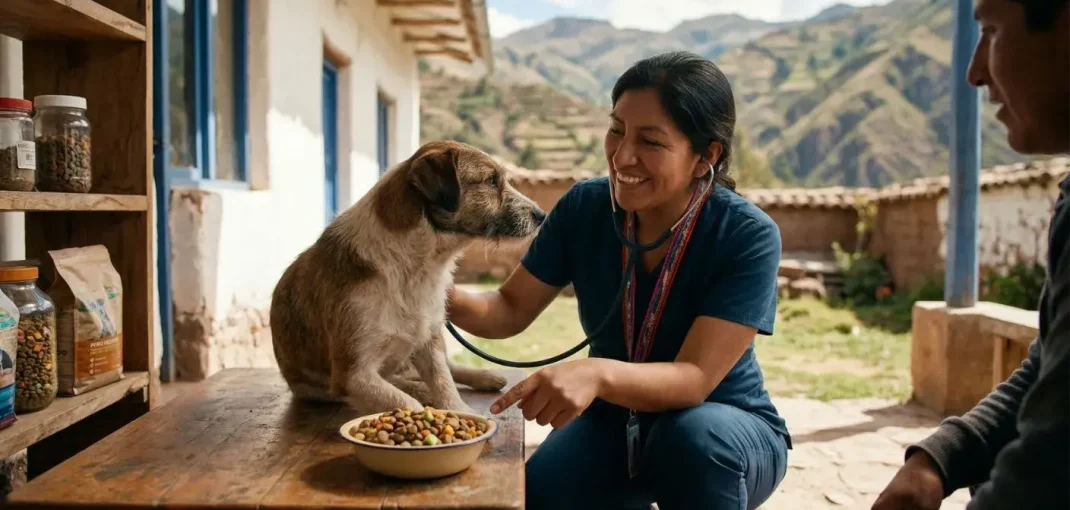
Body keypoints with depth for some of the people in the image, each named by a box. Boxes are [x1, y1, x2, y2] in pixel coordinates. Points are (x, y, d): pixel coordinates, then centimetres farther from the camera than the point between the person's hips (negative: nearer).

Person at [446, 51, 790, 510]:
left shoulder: (747, 237, -24)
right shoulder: (585, 207, -12)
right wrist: (443, 295, -26)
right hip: (615, 421, 3)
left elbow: (694, 378, -30)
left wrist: (598, 374, -50)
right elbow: (509, 310, -4)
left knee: (692, 435, -37)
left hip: (728, 431, -3)